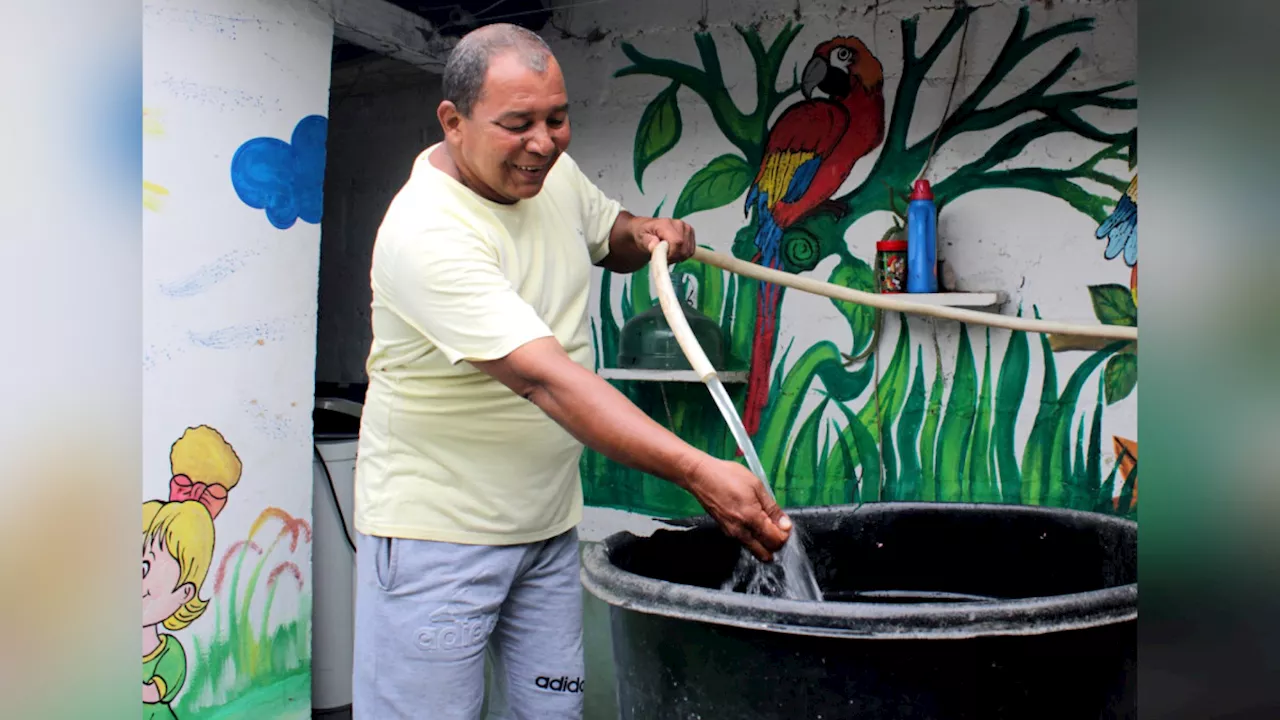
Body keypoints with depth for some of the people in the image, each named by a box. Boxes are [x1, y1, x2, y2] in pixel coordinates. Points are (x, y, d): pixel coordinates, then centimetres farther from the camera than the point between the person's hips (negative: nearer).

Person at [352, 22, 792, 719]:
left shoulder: (553, 172, 1)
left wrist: (648, 233, -3)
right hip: (438, 529, -7)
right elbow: (545, 379, -33)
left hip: (548, 523, 7)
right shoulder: (425, 233, -25)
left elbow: (606, 232, 23)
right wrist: (700, 472, -38)